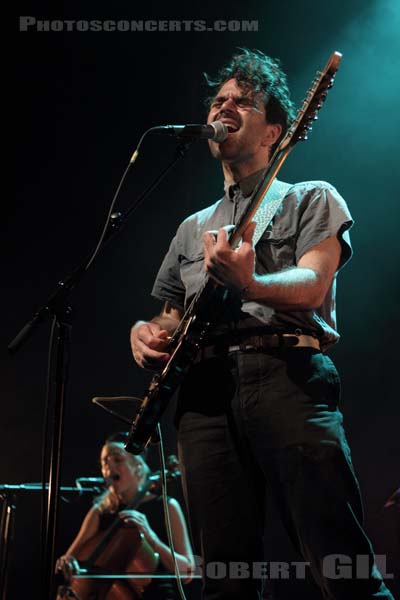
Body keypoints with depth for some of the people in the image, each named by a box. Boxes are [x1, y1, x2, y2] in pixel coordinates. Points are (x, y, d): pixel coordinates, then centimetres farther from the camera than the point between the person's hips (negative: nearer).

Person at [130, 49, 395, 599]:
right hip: (204, 389, 4)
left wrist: (249, 284, -25)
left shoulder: (310, 198, 16)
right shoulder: (193, 228, 31)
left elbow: (312, 284, -3)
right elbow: (169, 317, 31)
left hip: (289, 373, -4)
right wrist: (146, 333, 5)